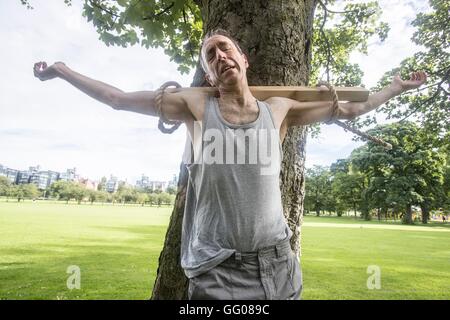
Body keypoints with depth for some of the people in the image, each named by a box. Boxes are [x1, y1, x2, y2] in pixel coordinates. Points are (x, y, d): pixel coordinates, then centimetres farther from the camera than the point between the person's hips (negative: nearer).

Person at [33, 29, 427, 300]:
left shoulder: (278, 109, 3)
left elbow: (349, 108, 16)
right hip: (218, 272, -2)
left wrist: (398, 87, 24)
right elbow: (118, 99, 7)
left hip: (278, 266, 3)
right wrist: (62, 70, 15)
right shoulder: (196, 106, -2)